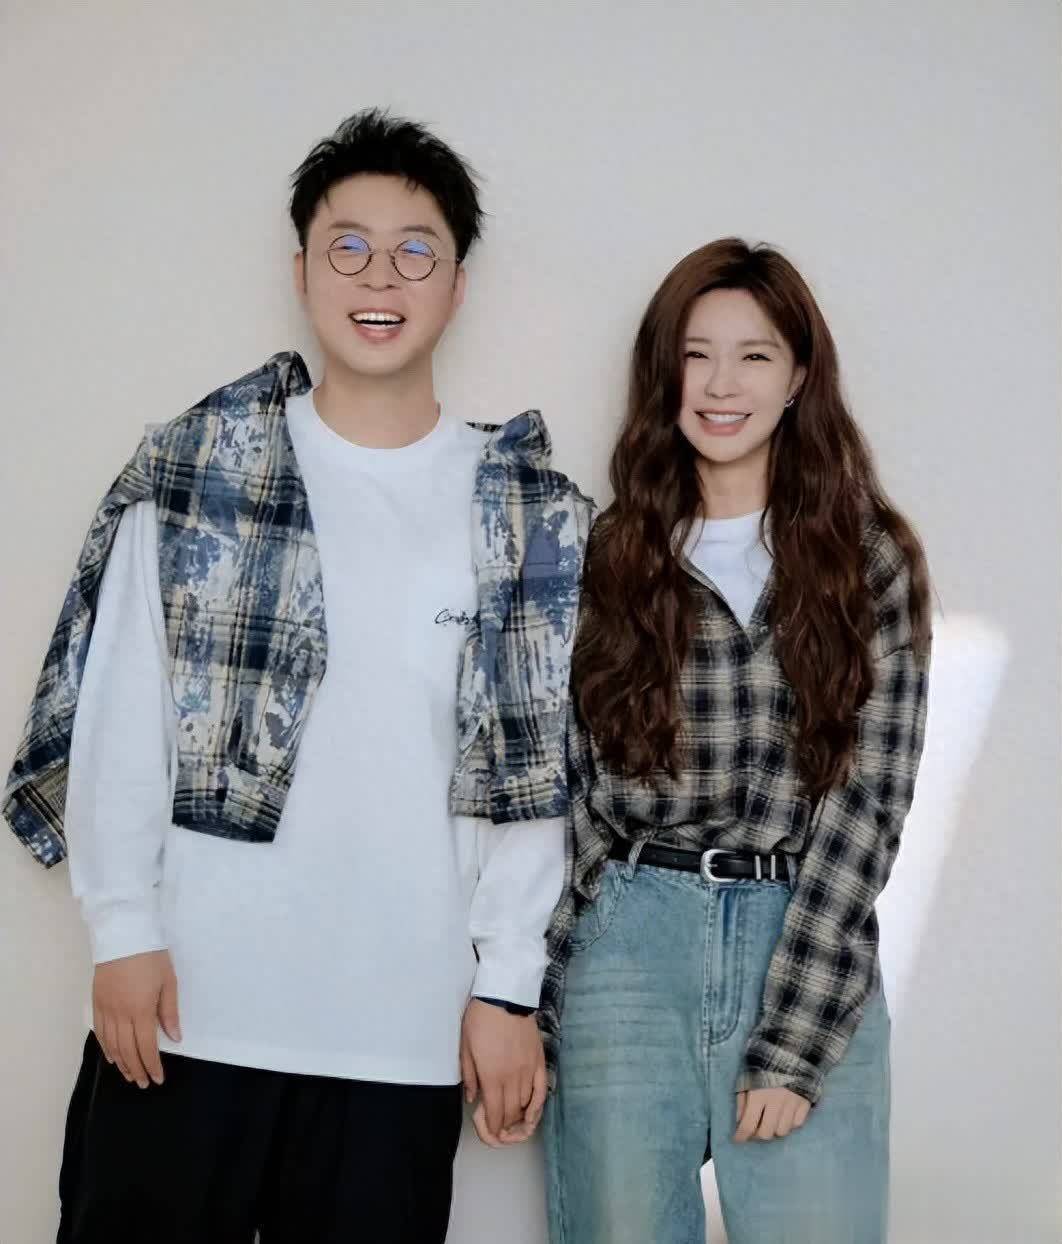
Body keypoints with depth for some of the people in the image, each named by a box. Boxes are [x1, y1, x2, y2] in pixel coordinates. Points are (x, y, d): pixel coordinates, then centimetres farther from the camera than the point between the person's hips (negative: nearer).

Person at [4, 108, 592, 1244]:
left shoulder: (526, 517, 5)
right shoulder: (193, 467, 4)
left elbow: (533, 767, 3)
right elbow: (118, 713, 2)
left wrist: (506, 986, -1)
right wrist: (124, 930, -4)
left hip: (402, 1029, 0)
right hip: (181, 1003, 0)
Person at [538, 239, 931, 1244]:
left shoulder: (871, 560, 2)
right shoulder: (607, 556, 5)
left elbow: (867, 802, -4)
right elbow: (562, 788, 6)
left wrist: (791, 1045, -10)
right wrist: (538, 1012, -2)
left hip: (811, 947, -1)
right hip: (627, 945, 1)